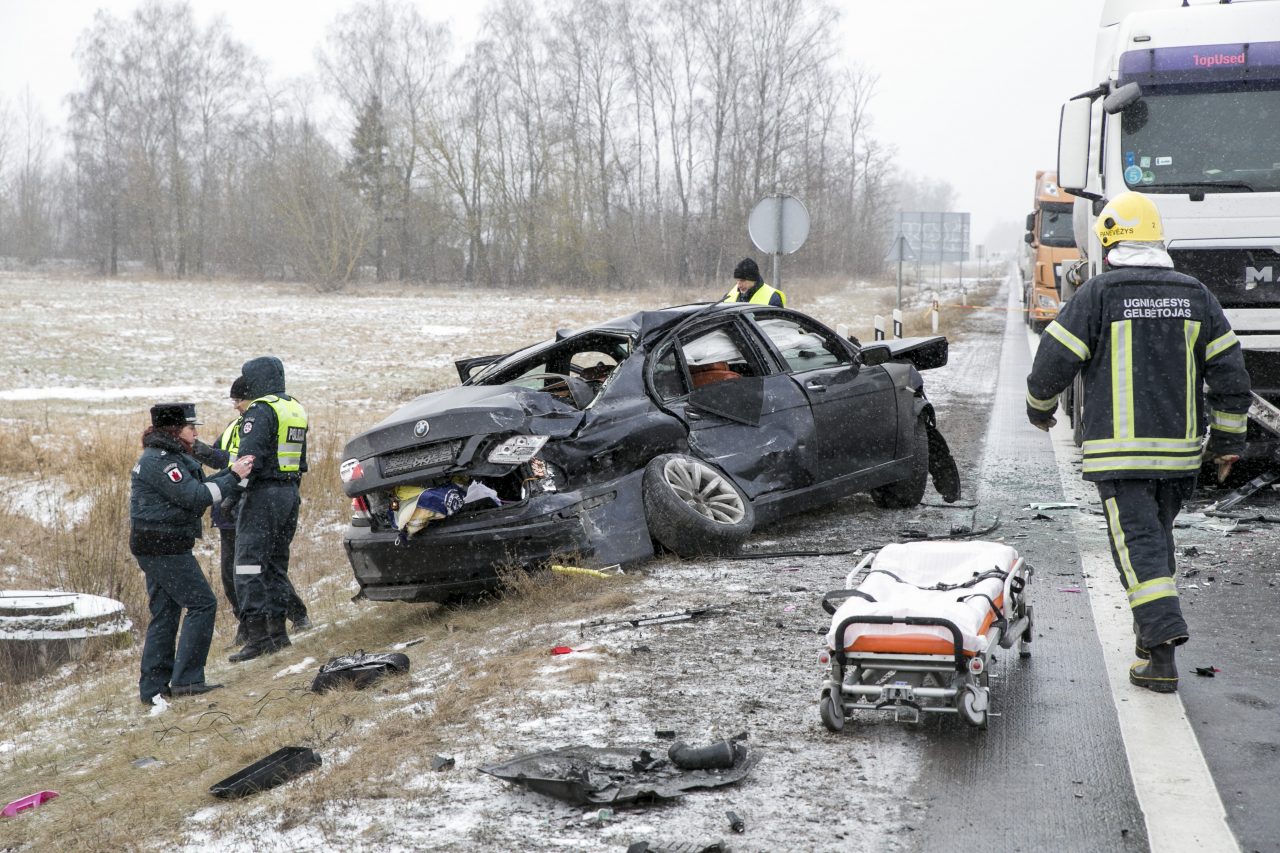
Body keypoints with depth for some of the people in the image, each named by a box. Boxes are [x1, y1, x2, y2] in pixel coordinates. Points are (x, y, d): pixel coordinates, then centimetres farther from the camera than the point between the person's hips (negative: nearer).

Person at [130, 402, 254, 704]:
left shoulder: (168, 457, 17)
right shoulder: (160, 460, -16)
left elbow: (197, 487, 18)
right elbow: (195, 497, -21)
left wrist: (230, 472, 10)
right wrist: (232, 477, -14)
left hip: (157, 548, 11)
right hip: (165, 547, -11)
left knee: (165, 614, 12)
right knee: (202, 604, -6)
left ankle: (153, 687, 15)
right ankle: (186, 679, -5)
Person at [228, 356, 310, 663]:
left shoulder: (260, 411, -12)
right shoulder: (297, 409, 16)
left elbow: (250, 459, -21)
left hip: (263, 492, -9)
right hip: (290, 493, 9)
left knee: (249, 564, -8)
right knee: (276, 563, 16)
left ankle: (257, 636, -14)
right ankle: (277, 631, 17)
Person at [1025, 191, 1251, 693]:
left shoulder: (1098, 294, -6)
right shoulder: (1195, 295, 7)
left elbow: (1055, 359, -5)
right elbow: (1230, 371, 8)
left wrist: (1039, 407, 15)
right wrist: (1228, 440, 15)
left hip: (1118, 451, -5)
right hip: (1180, 447, 5)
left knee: (1137, 544, -6)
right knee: (1158, 535, 19)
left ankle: (1162, 654, -18)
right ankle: (1150, 635, 28)